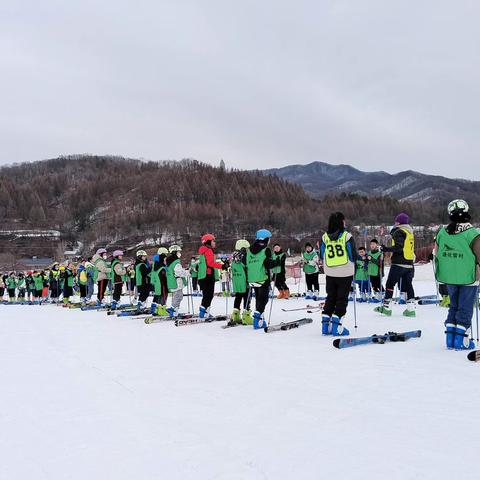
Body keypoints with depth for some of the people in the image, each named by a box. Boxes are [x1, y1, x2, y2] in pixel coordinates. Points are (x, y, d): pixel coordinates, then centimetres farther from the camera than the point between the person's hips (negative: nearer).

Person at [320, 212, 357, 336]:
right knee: (342, 298, 3)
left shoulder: (324, 237, 0)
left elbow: (322, 256, 8)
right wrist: (352, 261, 14)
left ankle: (326, 325, 14)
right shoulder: (347, 236, -13)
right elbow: (353, 256, -8)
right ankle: (336, 326, -1)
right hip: (345, 273, -4)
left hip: (330, 273, 4)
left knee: (330, 298, 15)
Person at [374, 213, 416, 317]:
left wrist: (387, 249, -16)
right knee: (408, 285, 8)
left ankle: (386, 307, -1)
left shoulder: (399, 232, -10)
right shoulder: (410, 232, 16)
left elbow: (398, 247, -20)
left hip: (398, 264, -8)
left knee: (390, 284, -1)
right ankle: (411, 308, 4)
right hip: (409, 264, 8)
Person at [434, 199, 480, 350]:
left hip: (449, 277, 5)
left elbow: (437, 255, 8)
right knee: (465, 308, 5)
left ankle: (450, 338, 17)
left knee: (454, 306, 17)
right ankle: (461, 340, 6)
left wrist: (441, 276, 19)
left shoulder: (442, 233, 0)